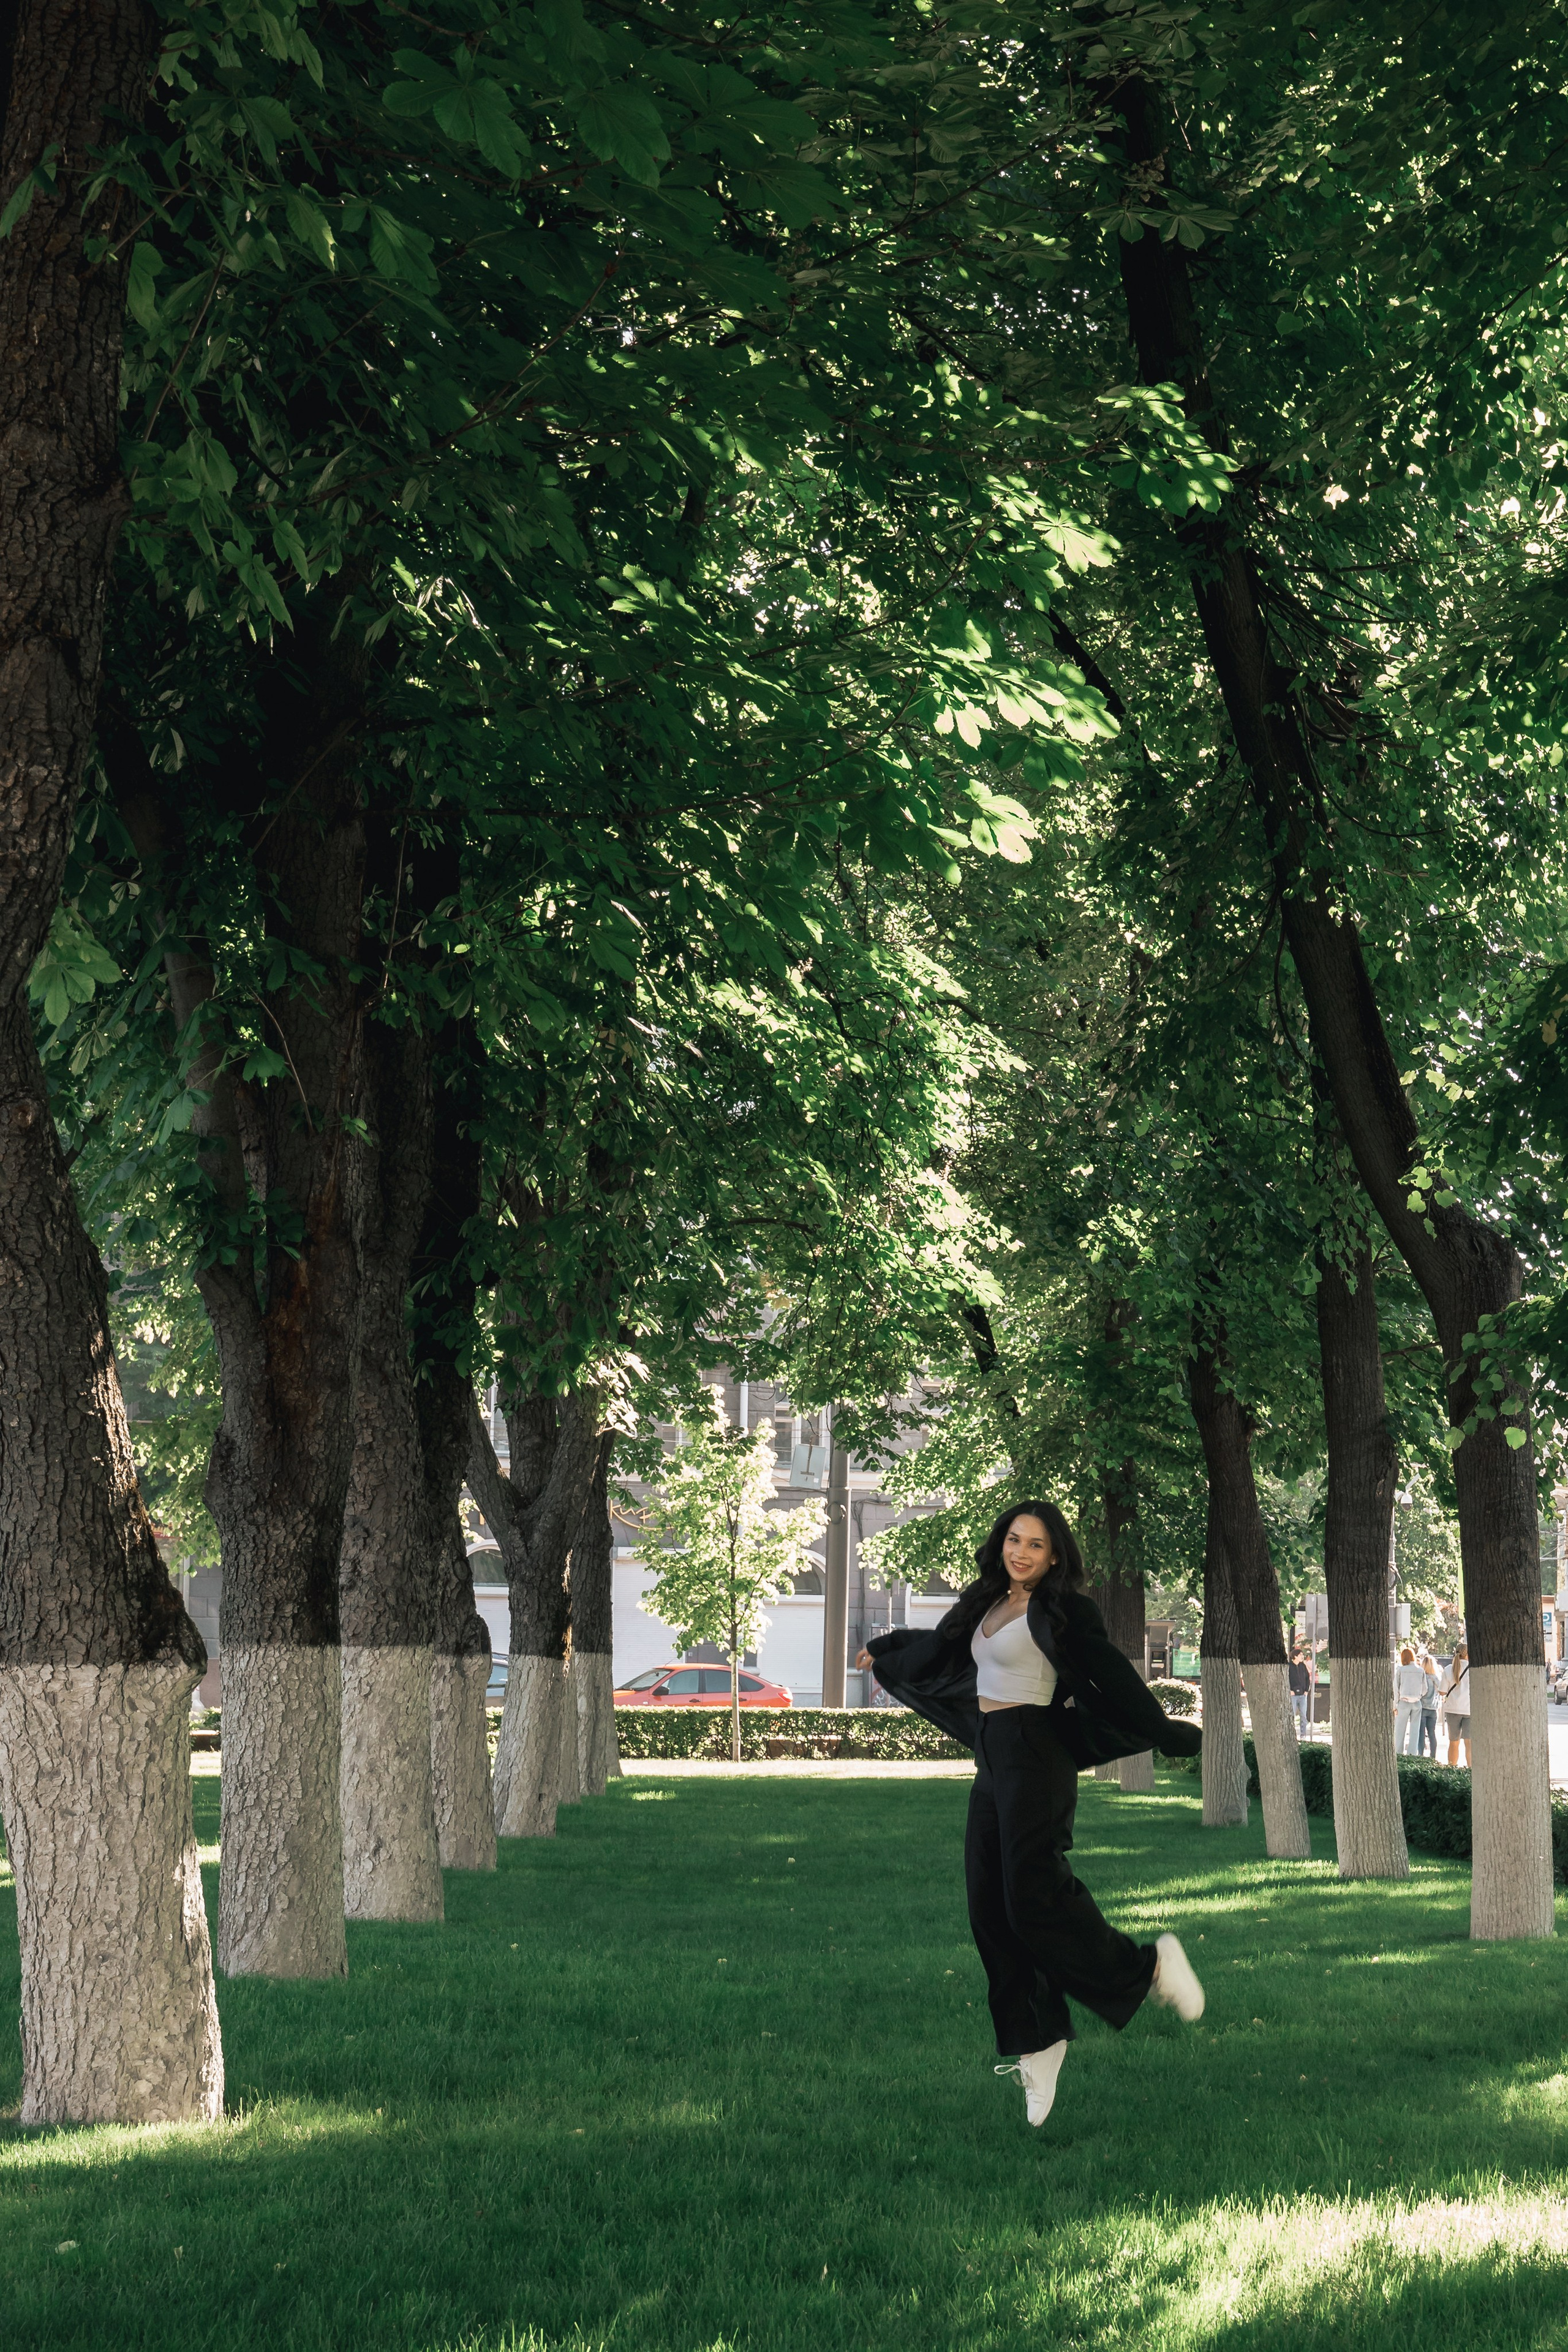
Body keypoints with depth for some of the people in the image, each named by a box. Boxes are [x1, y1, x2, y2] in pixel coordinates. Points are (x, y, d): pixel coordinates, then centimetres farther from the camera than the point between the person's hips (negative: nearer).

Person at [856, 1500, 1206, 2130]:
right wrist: (885, 1652, 49)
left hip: (1033, 1757, -8)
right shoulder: (989, 1604, 15)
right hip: (994, 1760, 8)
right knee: (991, 1906, 3)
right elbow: (940, 1646, 33)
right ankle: (1035, 2043, 6)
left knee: (1032, 1894, -17)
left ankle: (1150, 1965, -1)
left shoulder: (1059, 1610, -8)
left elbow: (1110, 1672, -9)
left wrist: (1170, 1735, -10)